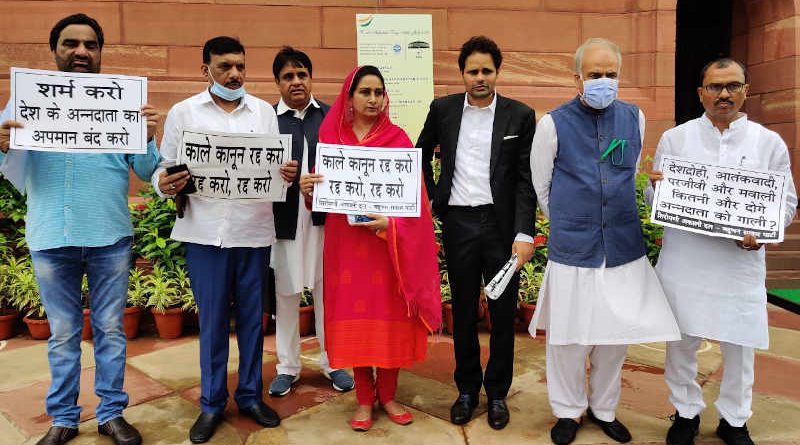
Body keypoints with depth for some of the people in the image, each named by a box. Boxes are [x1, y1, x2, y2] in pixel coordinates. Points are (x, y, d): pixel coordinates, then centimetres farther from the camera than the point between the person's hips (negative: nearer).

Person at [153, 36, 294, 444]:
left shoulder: (264, 111, 9)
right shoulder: (183, 113, 5)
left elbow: (279, 166, 7)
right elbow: (165, 167, 4)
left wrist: (288, 174, -15)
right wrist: (164, 184, -19)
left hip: (255, 231, 2)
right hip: (205, 234, -1)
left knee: (252, 317, 10)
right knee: (212, 320, 7)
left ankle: (250, 395, 26)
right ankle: (212, 402, 23)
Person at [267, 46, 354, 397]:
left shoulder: (331, 115, 7)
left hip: (324, 217, 1)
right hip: (285, 219, -1)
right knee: (285, 293, 9)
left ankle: (332, 362, 26)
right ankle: (287, 366, 25)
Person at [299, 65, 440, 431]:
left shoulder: (397, 139, 0)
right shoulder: (330, 136, 5)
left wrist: (389, 223, -22)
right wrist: (308, 190, -15)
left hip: (389, 242, -1)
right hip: (346, 241, 1)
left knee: (389, 317, 5)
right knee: (354, 318, 6)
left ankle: (387, 395, 24)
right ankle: (364, 400, 21)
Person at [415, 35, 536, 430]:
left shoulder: (520, 116, -1)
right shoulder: (443, 109, 4)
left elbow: (526, 180, -4)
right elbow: (421, 154, 18)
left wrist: (524, 234, -13)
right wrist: (433, 198, 10)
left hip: (502, 223, -1)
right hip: (458, 223, 1)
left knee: (503, 312, 8)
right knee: (463, 311, 11)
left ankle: (498, 393, 26)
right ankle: (467, 389, 28)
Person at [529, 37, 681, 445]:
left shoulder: (634, 118, 3)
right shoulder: (554, 124, -6)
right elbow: (541, 186, 4)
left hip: (624, 247, 3)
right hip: (572, 248, -3)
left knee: (617, 335, 13)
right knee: (569, 337, 7)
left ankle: (604, 409, 35)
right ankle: (568, 411, 29)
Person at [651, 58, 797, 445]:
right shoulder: (674, 138, 4)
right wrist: (657, 187, -17)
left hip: (740, 263, 0)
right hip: (683, 262, 0)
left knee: (740, 348, 9)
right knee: (681, 342, 10)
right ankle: (686, 413, 30)